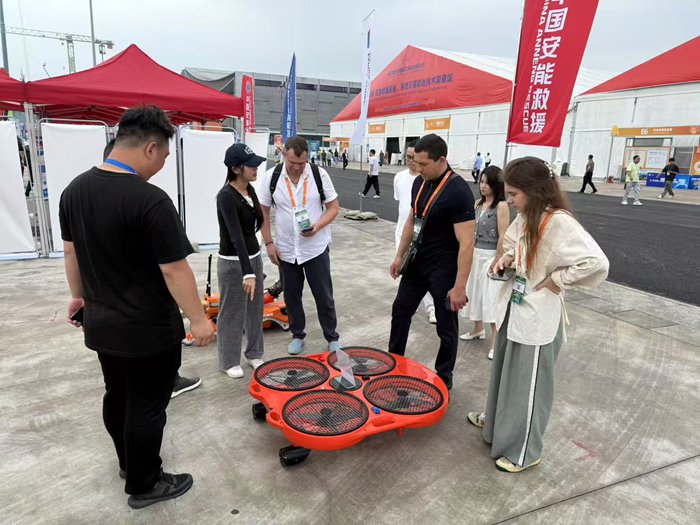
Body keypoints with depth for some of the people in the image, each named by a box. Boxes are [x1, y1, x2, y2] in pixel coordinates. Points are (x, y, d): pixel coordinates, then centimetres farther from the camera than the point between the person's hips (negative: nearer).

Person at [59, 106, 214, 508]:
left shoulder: (74, 189, 0)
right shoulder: (150, 200, -26)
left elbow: (71, 252, 11)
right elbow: (175, 270, -23)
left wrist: (80, 296, 24)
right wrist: (199, 319, -13)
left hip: (101, 324, 8)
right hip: (149, 331, -8)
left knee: (117, 396, 25)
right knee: (146, 407, 10)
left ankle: (128, 462, 47)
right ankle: (144, 486, 29)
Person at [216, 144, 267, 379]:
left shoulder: (250, 190, 3)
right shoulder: (226, 197, -22)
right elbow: (236, 235, -31)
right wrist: (247, 272, -38)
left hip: (254, 256, 8)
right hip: (233, 262, -8)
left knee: (255, 309, 17)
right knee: (232, 313, 6)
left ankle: (254, 354, 33)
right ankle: (229, 361, 23)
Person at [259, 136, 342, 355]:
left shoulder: (319, 175, -9)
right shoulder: (271, 177, -7)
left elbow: (333, 207, -2)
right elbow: (262, 212, 1)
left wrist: (318, 226, -20)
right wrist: (269, 243, -4)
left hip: (316, 248, -1)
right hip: (286, 250, 1)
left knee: (324, 296, 7)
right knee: (291, 296, 14)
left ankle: (332, 338, 24)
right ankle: (297, 335, 33)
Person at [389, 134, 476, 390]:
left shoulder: (458, 191, -22)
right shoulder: (419, 182, 1)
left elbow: (466, 244, -23)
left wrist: (460, 286, -24)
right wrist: (400, 255, 16)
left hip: (443, 269, -7)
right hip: (417, 262, 8)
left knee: (445, 326, 8)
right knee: (400, 311, 18)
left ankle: (443, 378, 28)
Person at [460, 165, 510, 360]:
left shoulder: (502, 206, -15)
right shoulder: (479, 203, 7)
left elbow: (502, 237, -16)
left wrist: (497, 261, -16)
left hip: (491, 256, -7)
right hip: (476, 254, 7)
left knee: (491, 297, -4)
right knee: (475, 292, 16)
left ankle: (496, 339, 6)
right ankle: (478, 329, 33)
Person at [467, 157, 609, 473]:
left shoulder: (560, 222, -24)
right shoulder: (524, 218, 2)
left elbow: (597, 263, -30)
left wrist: (557, 280, -20)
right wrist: (507, 259, 1)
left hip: (538, 315, -8)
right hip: (514, 306, 8)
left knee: (528, 383, 8)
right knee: (504, 371, 25)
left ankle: (523, 451, 27)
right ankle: (496, 420, 48)